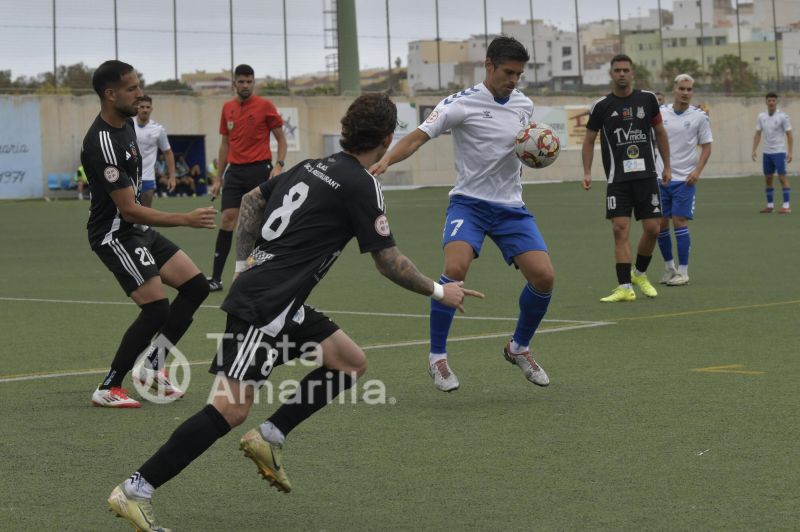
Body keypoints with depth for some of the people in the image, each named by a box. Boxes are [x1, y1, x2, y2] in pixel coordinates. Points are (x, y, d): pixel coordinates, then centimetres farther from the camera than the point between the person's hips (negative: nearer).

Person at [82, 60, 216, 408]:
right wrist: (186, 220, -29)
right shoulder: (104, 143, -26)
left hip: (137, 231, 10)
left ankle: (152, 366, 13)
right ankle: (108, 389, -6)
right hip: (115, 234, -10)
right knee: (157, 309, -17)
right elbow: (128, 210, -27)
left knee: (196, 286, 6)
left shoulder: (126, 123, 5)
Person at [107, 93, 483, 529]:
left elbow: (251, 200, 24)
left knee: (352, 362, 13)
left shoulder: (313, 167, 14)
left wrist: (245, 264, 23)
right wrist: (438, 292, 8)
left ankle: (269, 437, 10)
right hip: (265, 305, -10)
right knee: (231, 409, -14)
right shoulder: (362, 186, -10)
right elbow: (389, 263, -6)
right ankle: (136, 490, -15)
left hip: (281, 304, 10)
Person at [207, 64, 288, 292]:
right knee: (227, 219, -6)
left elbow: (281, 138, 2)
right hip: (235, 171, 3)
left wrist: (279, 165, -13)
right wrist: (219, 177, 14)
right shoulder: (227, 108, 10)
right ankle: (216, 277, -5)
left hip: (260, 169, -3)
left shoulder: (265, 106, -2)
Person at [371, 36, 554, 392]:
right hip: (469, 202, -5)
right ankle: (437, 357, -12)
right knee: (456, 269, -29)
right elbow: (418, 137, -16)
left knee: (544, 276, -9)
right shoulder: (461, 104, -10)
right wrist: (386, 160, -33)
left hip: (511, 207, 5)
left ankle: (518, 348, 18)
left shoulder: (524, 105, 8)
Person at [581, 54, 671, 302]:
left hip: (647, 175, 2)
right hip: (618, 179, -2)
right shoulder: (602, 106, 0)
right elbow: (589, 140, 8)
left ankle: (639, 274, 24)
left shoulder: (647, 99, 4)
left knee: (652, 229, -1)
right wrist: (587, 172, -1)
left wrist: (667, 166, 11)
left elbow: (660, 132, 14)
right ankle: (625, 288, -9)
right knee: (620, 230, -10)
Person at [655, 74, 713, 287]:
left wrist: (697, 170, -12)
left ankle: (683, 272, 0)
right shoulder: (660, 112, 3)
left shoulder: (699, 116, -3)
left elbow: (706, 147, 2)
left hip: (685, 179, -3)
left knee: (679, 222, -8)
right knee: (660, 224, 4)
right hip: (660, 178, 3)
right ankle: (669, 267, 21)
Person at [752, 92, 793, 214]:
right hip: (766, 152, 5)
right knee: (768, 179, 7)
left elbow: (789, 135, -6)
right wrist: (754, 150, 2)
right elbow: (758, 134, 10)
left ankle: (786, 206, -7)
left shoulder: (782, 116, -7)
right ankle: (770, 205, 15)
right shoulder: (761, 116, 6)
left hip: (779, 152, -5)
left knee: (782, 177, -8)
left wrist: (790, 152, -12)